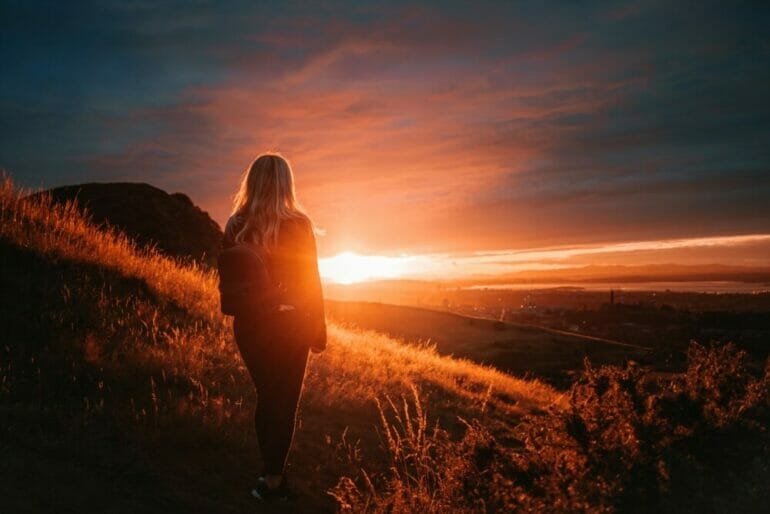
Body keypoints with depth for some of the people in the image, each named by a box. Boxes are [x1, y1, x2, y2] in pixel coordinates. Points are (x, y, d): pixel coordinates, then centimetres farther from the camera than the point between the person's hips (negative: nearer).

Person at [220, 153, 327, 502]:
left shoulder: (235, 227, -4)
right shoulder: (298, 224, -13)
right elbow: (310, 280, -8)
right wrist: (319, 328, 1)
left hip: (249, 324, 4)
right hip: (289, 324, -3)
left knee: (266, 395, 19)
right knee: (285, 399, 10)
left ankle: (271, 472, 31)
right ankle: (273, 479, 17)